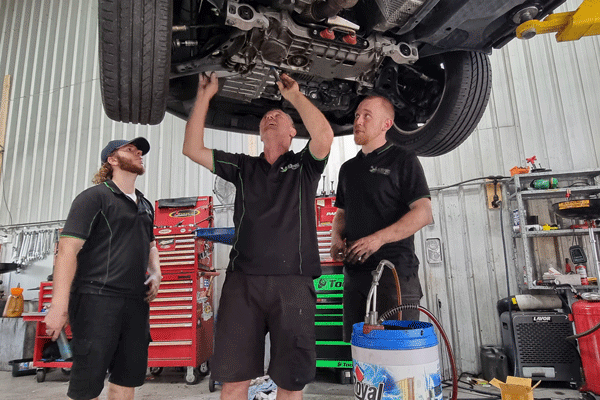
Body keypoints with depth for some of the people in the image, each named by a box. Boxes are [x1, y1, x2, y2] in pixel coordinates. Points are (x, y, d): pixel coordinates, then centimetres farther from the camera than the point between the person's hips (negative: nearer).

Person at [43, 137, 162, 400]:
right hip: (97, 299, -7)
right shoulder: (94, 197, -4)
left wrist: (156, 273, 10)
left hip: (136, 301, 7)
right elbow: (68, 250, -11)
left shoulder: (145, 205, 18)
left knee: (128, 378, 13)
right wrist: (59, 306, -18)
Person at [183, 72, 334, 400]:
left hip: (293, 282, -2)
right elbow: (192, 149, 10)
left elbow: (324, 135, -10)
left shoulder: (303, 166, 11)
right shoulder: (244, 167, 17)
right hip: (242, 280, 2)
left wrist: (294, 95, 1)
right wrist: (205, 95, 7)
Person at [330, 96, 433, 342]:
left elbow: (423, 213, -10)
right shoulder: (348, 168, 18)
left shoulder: (403, 160, 0)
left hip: (395, 272, -6)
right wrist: (336, 238, 2)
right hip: (354, 273, 6)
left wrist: (379, 238, -20)